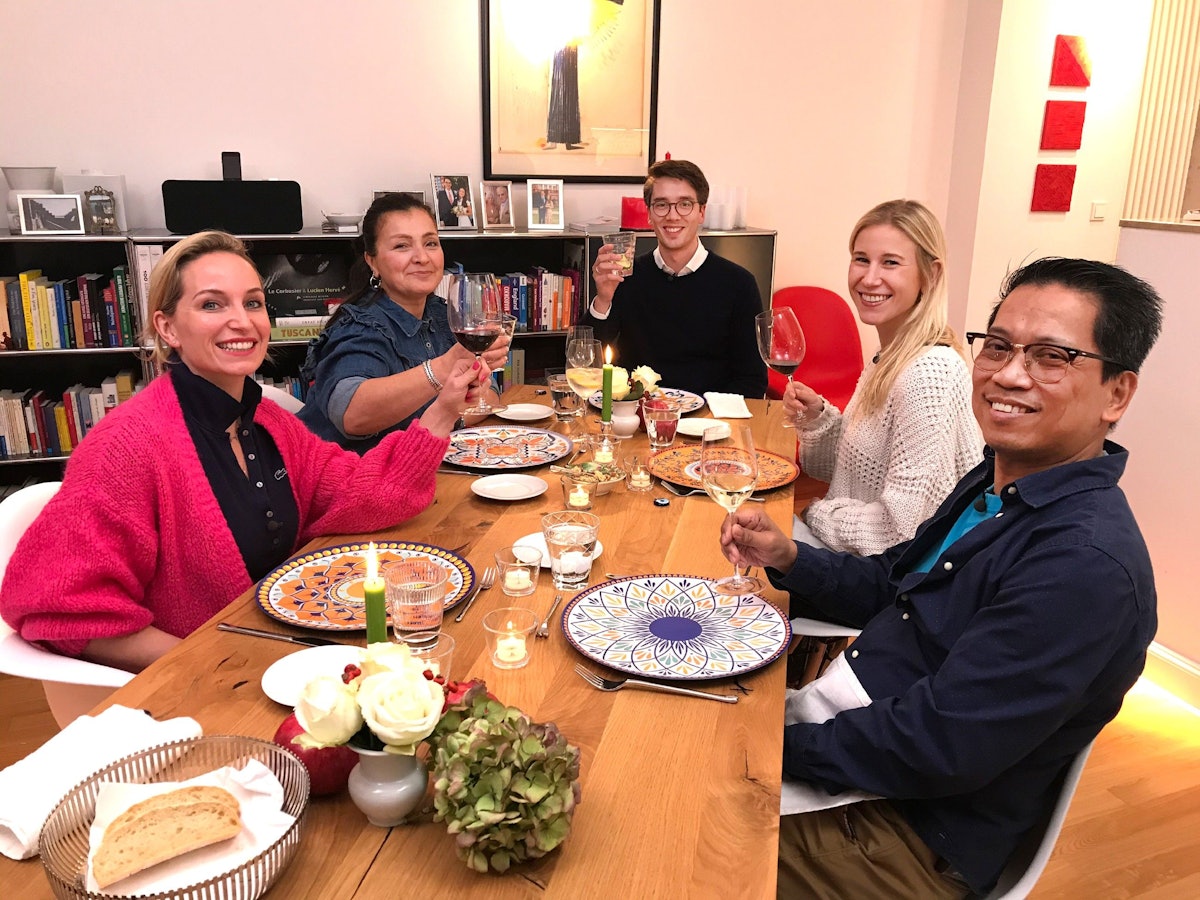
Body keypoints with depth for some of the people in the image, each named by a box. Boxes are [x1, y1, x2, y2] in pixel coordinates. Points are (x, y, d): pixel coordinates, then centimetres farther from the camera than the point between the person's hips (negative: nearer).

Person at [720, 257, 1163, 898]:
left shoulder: (1088, 564, -27)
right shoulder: (996, 484, 4)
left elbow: (938, 748, -27)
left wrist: (786, 745, -16)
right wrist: (787, 559, -1)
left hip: (910, 825, -8)